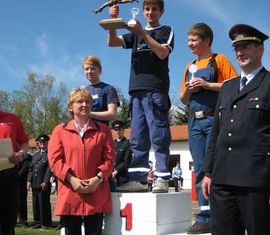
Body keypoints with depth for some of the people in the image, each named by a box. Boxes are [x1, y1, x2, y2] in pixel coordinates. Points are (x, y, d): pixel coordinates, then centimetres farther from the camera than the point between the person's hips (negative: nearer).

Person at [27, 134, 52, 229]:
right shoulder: (35, 155, 19)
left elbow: (49, 169, -11)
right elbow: (31, 168, 17)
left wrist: (45, 182, -16)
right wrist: (29, 180, 6)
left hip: (44, 183, -7)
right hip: (35, 183, 7)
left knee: (44, 203, -2)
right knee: (36, 203, 10)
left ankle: (46, 223, 7)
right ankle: (38, 222, 19)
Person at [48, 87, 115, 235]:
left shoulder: (103, 130, 11)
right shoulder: (60, 130, 8)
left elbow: (109, 158, 4)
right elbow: (54, 160, 0)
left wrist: (98, 178, -11)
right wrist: (71, 179, -12)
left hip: (97, 195, 1)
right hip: (69, 194, 0)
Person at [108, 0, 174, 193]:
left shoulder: (166, 31, 12)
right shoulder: (135, 33, 24)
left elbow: (162, 53, -6)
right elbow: (112, 42, 11)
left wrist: (143, 33, -11)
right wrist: (113, 21, -3)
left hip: (156, 90, -5)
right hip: (137, 90, 5)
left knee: (159, 136, -8)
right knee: (137, 138, 2)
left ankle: (162, 179, -7)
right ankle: (139, 178, 4)